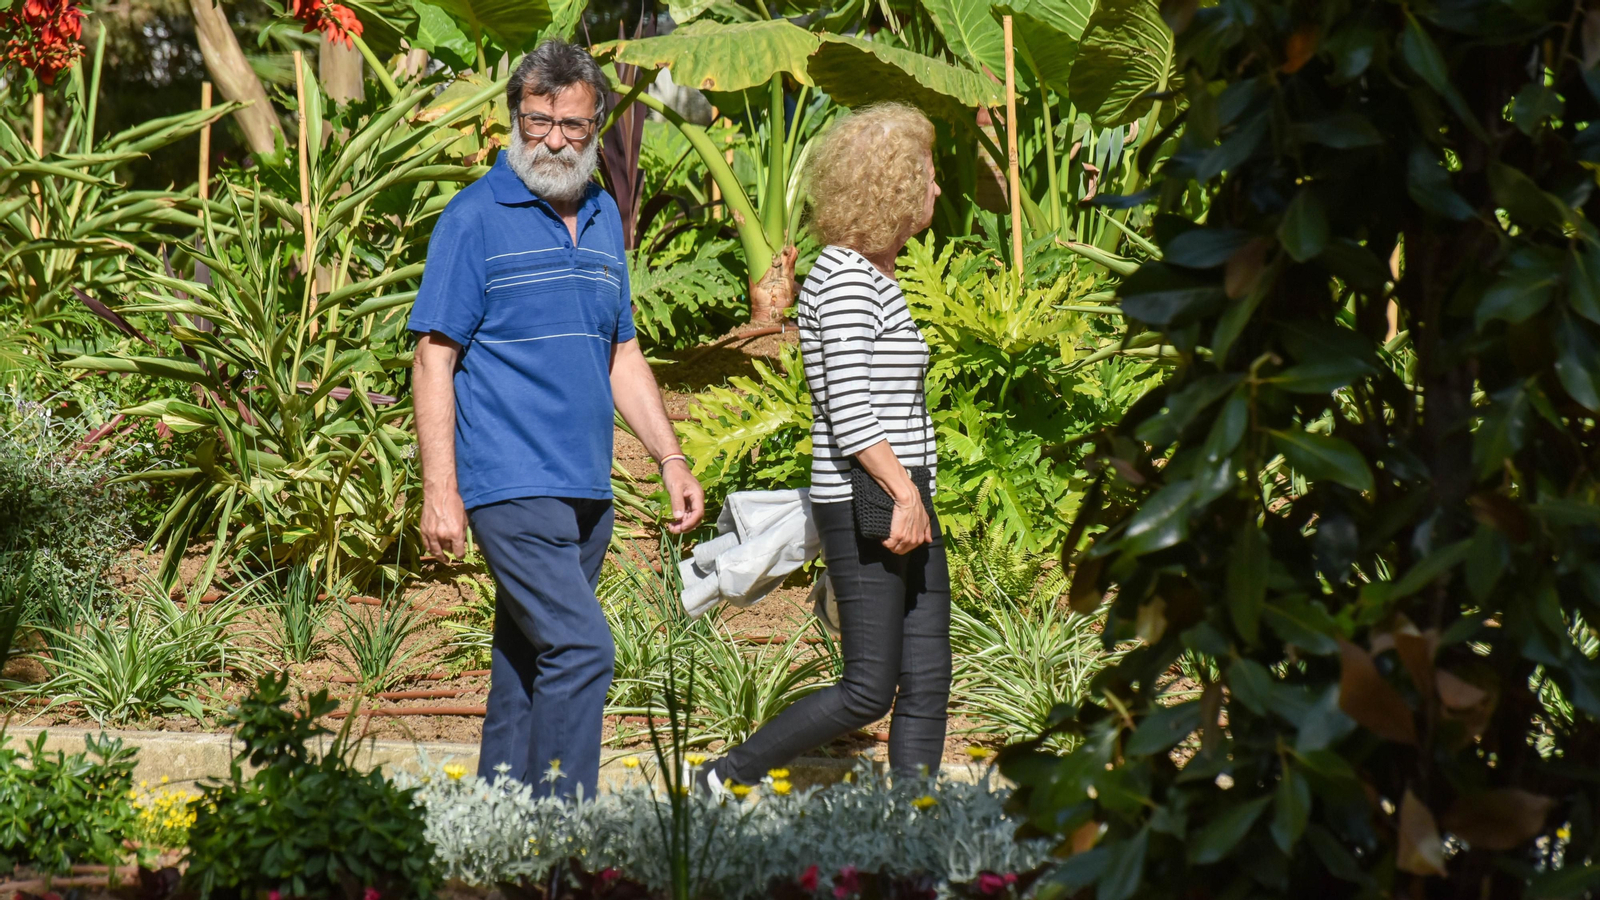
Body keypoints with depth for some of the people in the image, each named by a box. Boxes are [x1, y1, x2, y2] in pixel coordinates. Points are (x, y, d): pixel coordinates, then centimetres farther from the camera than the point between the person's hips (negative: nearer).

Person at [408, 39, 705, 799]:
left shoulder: (603, 218, 15)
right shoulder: (476, 217, -6)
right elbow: (434, 359, -8)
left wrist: (672, 461, 15)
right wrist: (440, 491, -15)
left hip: (585, 490, 7)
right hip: (511, 485, -7)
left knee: (526, 669, 10)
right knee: (581, 649, -17)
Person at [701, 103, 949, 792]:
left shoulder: (874, 276, 16)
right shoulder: (844, 281, -14)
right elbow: (849, 413, -21)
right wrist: (904, 494, -21)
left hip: (903, 501, 10)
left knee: (927, 682, 6)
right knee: (870, 690, -5)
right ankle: (726, 781, 7)